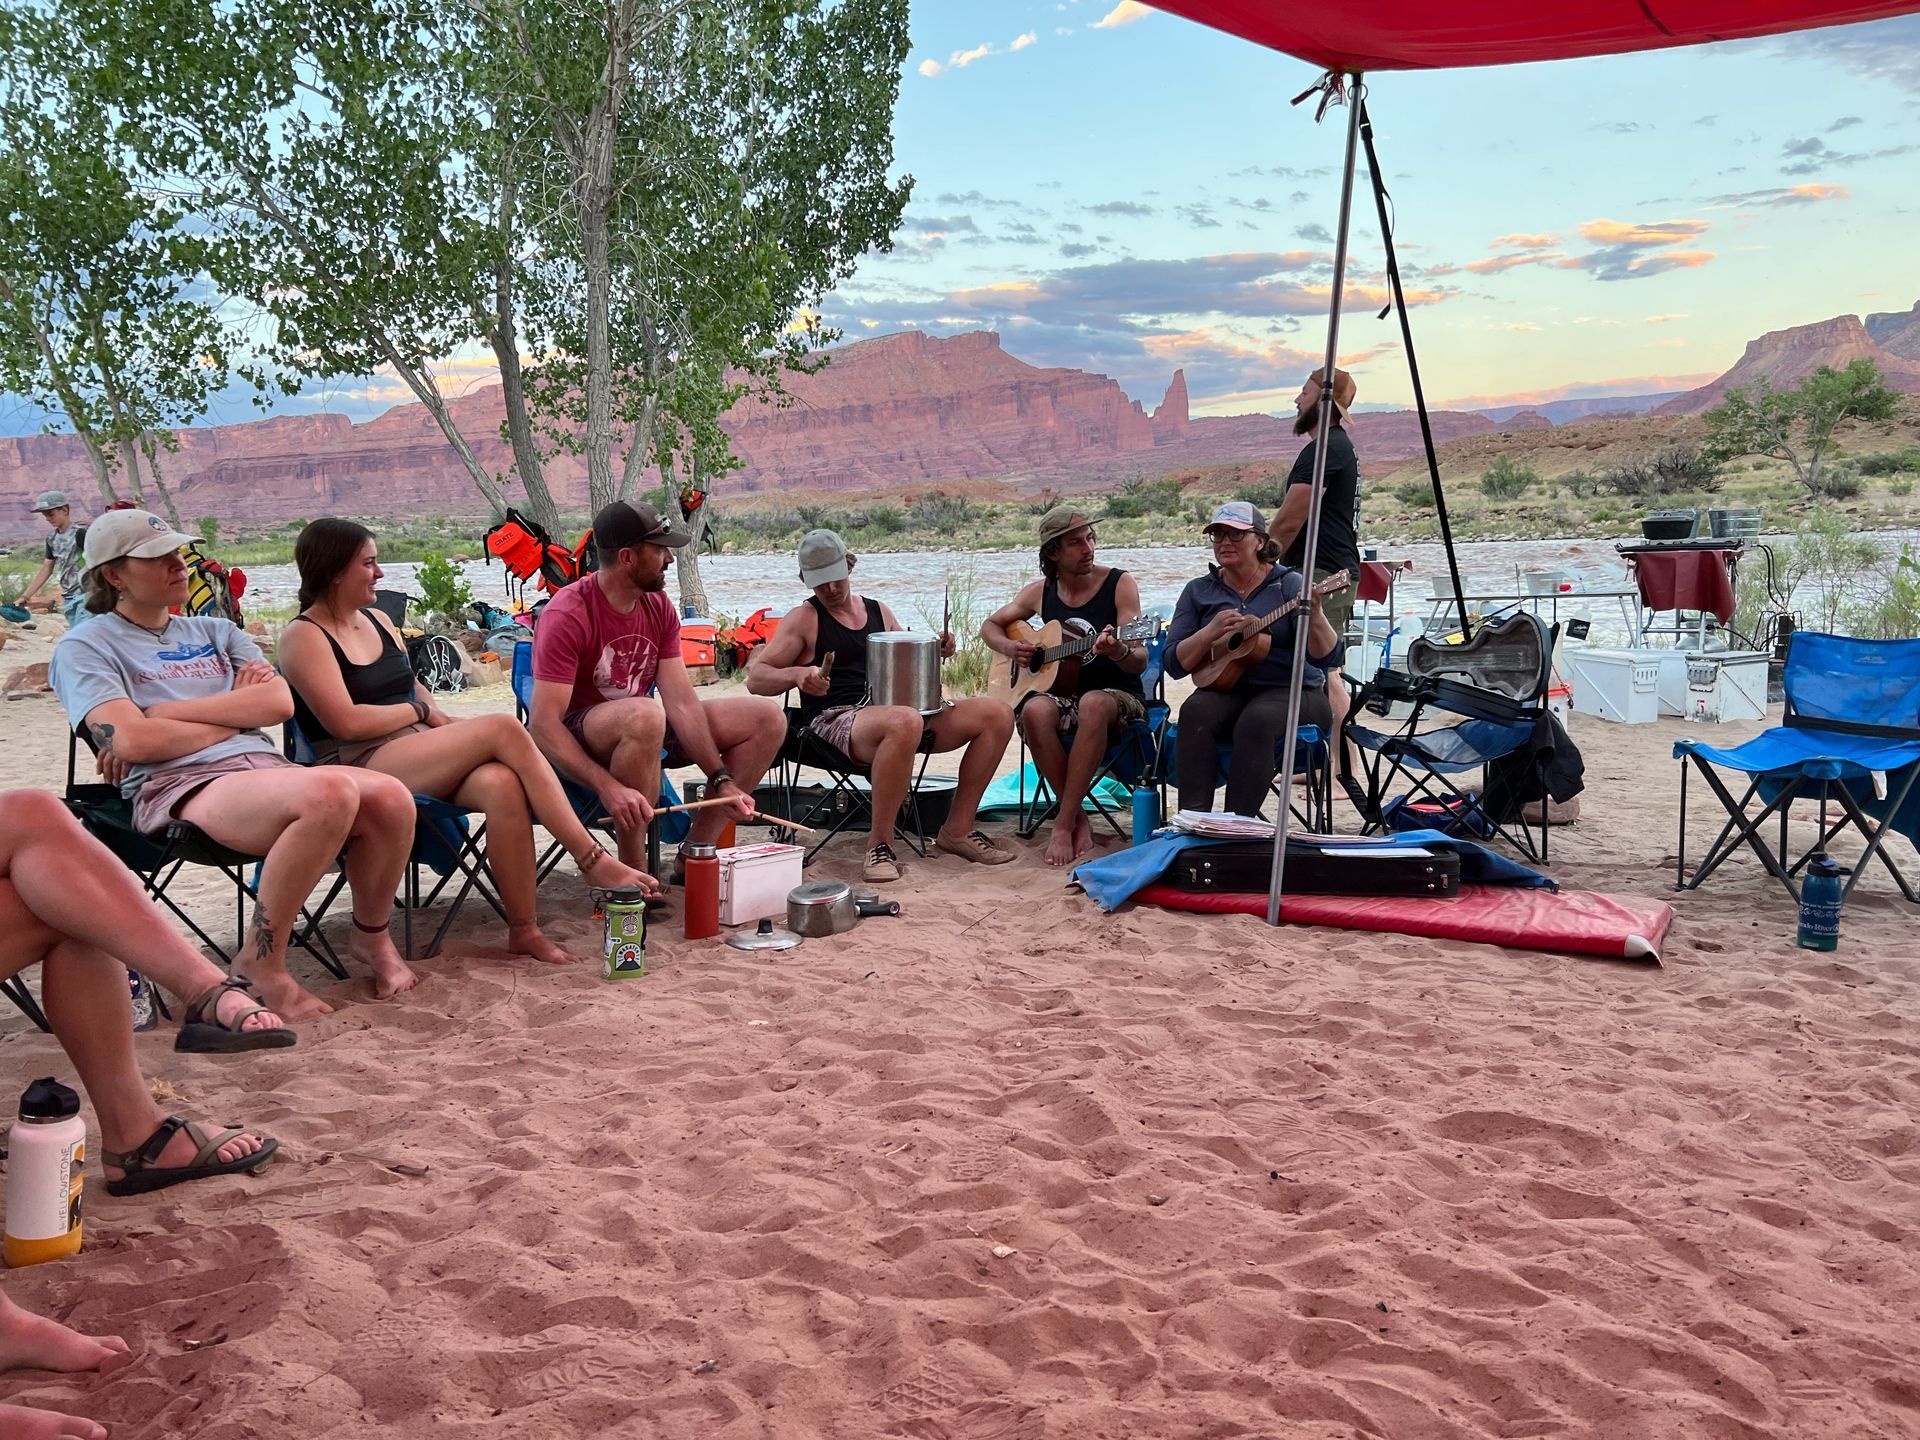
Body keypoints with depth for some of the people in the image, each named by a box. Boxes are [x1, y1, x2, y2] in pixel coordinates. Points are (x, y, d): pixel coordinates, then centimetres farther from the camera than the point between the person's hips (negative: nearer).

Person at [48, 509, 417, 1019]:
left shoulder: (216, 631, 26)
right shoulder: (86, 647, 10)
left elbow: (280, 701, 7)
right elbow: (131, 741, -8)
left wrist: (165, 713, -1)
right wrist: (235, 715, 5)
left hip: (265, 766, 6)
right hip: (179, 787, -6)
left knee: (390, 795, -26)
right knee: (331, 792, -36)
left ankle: (372, 938, 1)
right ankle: (261, 962, -19)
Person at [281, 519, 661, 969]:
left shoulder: (378, 621, 21)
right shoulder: (304, 637, -3)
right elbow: (346, 722, -13)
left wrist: (445, 723, 2)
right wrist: (418, 711, 0)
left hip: (419, 752, 7)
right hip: (361, 766, -7)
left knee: (502, 783, -29)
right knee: (505, 728, -25)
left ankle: (524, 928, -27)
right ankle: (593, 861, -22)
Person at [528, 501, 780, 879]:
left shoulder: (659, 607, 0)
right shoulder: (567, 616, -21)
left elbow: (681, 703, -6)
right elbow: (544, 726, -27)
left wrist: (722, 780, -18)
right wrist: (609, 788, -40)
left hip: (643, 727, 7)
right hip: (578, 739, -7)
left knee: (766, 719, -4)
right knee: (644, 715, -41)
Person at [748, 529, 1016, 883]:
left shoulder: (879, 612, 20)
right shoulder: (804, 619, 3)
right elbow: (755, 678, -2)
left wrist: (934, 652, 5)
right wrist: (798, 674, -22)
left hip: (896, 709, 7)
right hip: (837, 720, -6)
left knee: (997, 715, -9)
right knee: (905, 722, -42)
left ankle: (958, 830, -1)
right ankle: (880, 845, -28)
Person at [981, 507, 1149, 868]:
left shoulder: (1119, 584, -3)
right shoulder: (1040, 592, 7)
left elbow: (1139, 661, -9)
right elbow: (990, 626, 22)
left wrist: (1118, 651, -33)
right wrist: (1010, 648, -1)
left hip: (1118, 697, -3)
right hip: (1061, 694, 3)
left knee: (1093, 704, -40)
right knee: (1035, 710, -34)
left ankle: (1063, 823, -33)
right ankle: (1079, 818, -20)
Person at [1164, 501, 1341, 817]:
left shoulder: (1289, 584, 0)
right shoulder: (1198, 591, 9)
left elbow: (1325, 657, -10)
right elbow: (1174, 664, 2)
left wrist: (1314, 613, -29)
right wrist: (1211, 632, -15)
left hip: (1292, 692, -2)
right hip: (1225, 691, 3)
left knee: (1256, 720, -35)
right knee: (1195, 711, -30)